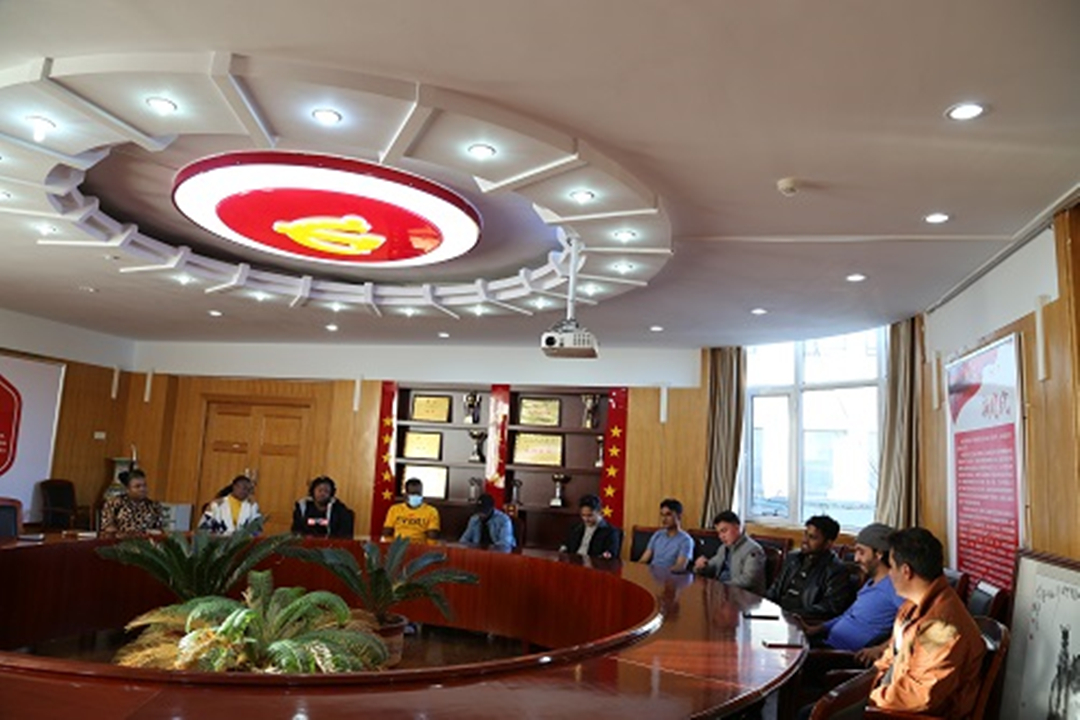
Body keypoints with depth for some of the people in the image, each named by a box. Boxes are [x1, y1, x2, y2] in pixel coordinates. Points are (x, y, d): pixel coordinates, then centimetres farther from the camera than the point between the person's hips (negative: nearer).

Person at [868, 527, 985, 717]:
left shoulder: (942, 626, -27)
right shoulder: (917, 604, 5)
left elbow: (922, 695, -28)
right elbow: (893, 654, 17)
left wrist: (875, 697, -18)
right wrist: (874, 683, 3)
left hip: (922, 714, -9)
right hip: (893, 696, 9)